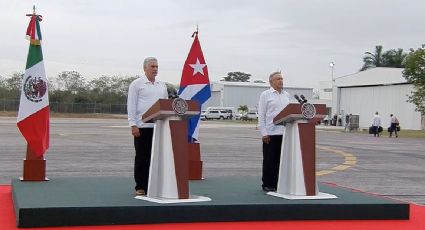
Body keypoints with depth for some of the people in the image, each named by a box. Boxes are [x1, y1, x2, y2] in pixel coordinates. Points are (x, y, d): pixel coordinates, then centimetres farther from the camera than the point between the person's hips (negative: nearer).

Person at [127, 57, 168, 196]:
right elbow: (131, 106, -4)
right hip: (142, 126, -5)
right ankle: (140, 187, 7)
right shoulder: (137, 84, 1)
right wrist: (133, 125, -12)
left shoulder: (162, 86, 17)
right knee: (142, 158, 1)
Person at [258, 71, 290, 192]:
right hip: (270, 133, -4)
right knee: (269, 160, 1)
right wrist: (264, 133, -10)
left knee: (281, 159, 7)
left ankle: (278, 183, 15)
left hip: (284, 132, 5)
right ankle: (268, 184, 9)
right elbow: (261, 115, -3)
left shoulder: (286, 95, 15)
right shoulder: (265, 95, 1)